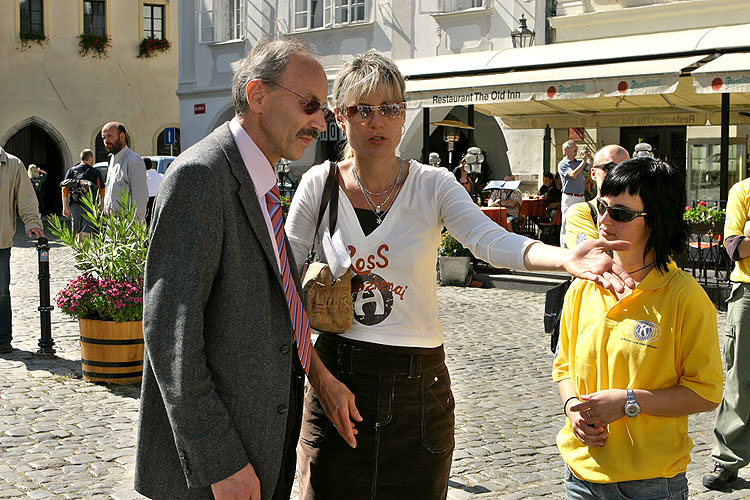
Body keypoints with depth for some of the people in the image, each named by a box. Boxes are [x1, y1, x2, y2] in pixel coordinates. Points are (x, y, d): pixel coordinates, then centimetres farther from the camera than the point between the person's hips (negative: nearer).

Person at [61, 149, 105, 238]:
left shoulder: (71, 171, 11)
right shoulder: (95, 172, 2)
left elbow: (65, 190, 7)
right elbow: (102, 190, 7)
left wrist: (65, 207, 8)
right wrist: (101, 204, 22)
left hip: (74, 205, 4)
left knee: (76, 232, 13)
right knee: (86, 231, -8)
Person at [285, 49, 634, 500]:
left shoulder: (433, 185, -3)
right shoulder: (319, 184, -2)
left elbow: (493, 241, -20)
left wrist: (567, 257, -40)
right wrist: (322, 377, -10)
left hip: (419, 382, 0)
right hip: (338, 374, 0)